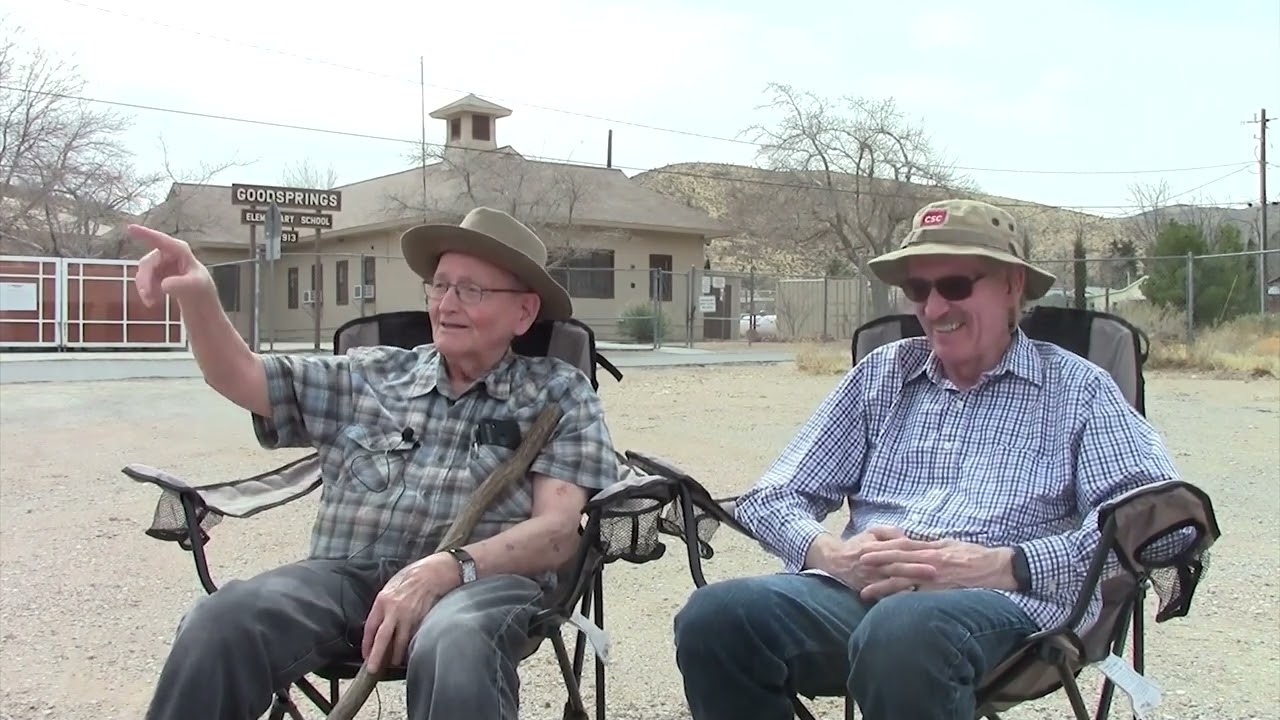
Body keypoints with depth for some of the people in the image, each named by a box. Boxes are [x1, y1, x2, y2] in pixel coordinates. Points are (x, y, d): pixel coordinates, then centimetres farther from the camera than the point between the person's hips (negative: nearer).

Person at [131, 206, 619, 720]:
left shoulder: (558, 394, 12)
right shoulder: (375, 375, 23)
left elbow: (558, 531, -1)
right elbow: (241, 378, 23)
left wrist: (448, 568, -19)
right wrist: (197, 296, 2)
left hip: (480, 580, -3)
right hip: (350, 574, 4)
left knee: (453, 651, -41)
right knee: (220, 623, -29)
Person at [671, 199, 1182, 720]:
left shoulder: (1075, 388, 13)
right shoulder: (881, 374, 21)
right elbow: (771, 498, 17)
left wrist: (1006, 566, -14)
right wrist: (831, 553, -7)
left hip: (999, 604, -3)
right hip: (861, 590, 4)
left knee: (903, 632, -39)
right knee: (714, 618, -27)